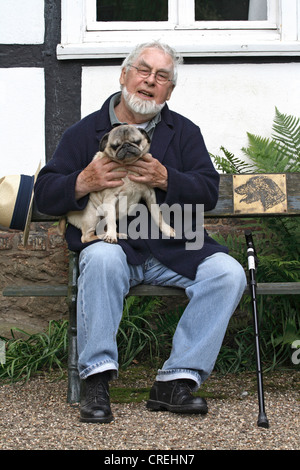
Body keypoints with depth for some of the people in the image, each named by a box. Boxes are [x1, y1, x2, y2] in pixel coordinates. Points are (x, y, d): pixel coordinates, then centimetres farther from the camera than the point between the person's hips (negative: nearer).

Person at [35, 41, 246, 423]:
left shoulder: (184, 132, 16)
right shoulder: (85, 132, 12)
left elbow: (209, 191, 4)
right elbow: (45, 195, 7)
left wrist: (164, 179, -14)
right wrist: (84, 182, -14)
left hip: (172, 246, 2)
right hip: (109, 240, -2)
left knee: (228, 273, -22)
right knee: (102, 258, -37)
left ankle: (176, 380, -22)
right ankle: (96, 380, -31)